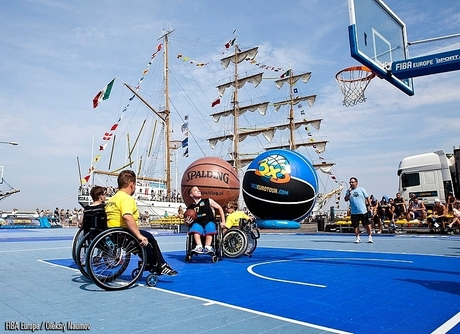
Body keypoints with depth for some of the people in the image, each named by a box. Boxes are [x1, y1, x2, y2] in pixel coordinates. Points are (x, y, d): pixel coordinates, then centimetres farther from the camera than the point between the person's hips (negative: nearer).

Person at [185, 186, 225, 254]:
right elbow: (187, 222, 21)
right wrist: (187, 222, -5)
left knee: (209, 227, -35)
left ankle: (207, 247, -47)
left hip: (209, 222, -1)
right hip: (198, 223, 1)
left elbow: (219, 208, 14)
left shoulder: (208, 201, 10)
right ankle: (199, 246, -47)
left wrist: (223, 222, 8)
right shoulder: (190, 208, 14)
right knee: (195, 226, -34)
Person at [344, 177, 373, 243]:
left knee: (367, 225, 1)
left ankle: (370, 237, 14)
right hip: (354, 212, 2)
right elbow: (346, 199, -3)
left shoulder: (361, 189, 3)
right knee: (355, 226, 5)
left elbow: (367, 198, 5)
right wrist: (349, 193, -13)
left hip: (363, 211, -2)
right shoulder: (348, 191, 7)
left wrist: (369, 206, -1)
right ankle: (358, 238, 17)